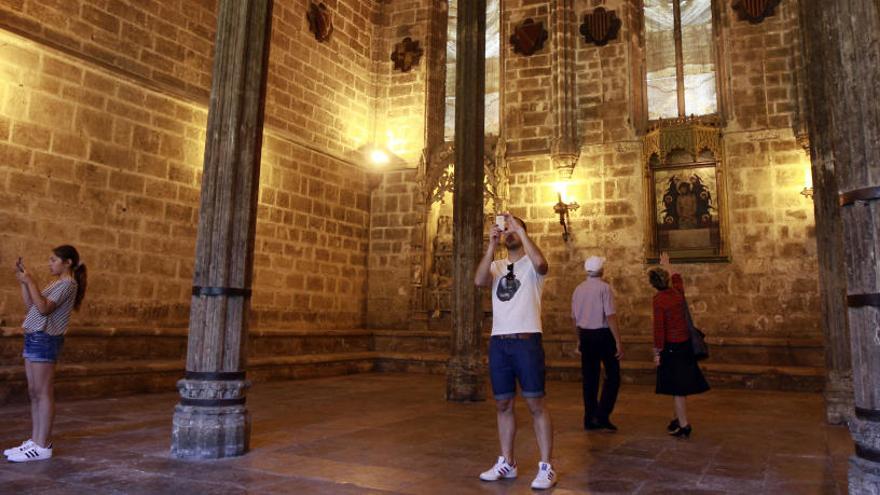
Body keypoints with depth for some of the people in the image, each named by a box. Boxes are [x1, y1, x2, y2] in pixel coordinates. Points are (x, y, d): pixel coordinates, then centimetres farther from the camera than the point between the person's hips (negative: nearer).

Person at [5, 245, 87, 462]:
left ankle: (42, 446, -7)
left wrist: (30, 281, -15)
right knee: (34, 393, 10)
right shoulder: (56, 284, 21)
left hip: (44, 339, -10)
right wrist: (23, 282, 12)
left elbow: (43, 308, -18)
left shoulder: (67, 283, -9)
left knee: (43, 393, -9)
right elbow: (31, 306, 19)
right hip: (34, 338, 10)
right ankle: (35, 441, 15)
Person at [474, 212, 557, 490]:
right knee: (503, 404, 10)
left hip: (527, 340, -5)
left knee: (536, 405, -2)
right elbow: (479, 281, -7)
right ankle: (507, 463, 21)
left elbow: (540, 263, -23)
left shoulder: (531, 265, 2)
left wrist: (520, 229, -17)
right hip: (498, 342, 5)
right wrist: (492, 245, -10)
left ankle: (546, 467, 5)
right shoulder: (496, 266, 14)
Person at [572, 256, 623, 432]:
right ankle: (602, 415, -6)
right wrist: (618, 342, -14)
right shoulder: (604, 287, -11)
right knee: (612, 376, 4)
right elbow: (610, 316, -16)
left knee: (589, 378, 11)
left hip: (585, 335, 6)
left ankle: (590, 419, 16)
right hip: (603, 334, -6)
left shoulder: (578, 289, 8)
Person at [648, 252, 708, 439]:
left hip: (671, 346, -7)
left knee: (676, 386, -1)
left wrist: (657, 352, -11)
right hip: (685, 343, 7)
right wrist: (667, 266, 45)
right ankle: (679, 418, 28)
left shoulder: (658, 299, -16)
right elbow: (677, 279, 28)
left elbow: (659, 326, -17)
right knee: (681, 383, 17)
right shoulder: (677, 292, 3)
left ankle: (683, 425, 3)